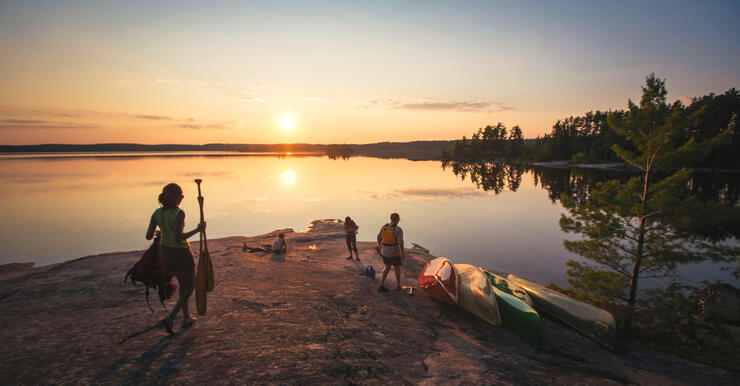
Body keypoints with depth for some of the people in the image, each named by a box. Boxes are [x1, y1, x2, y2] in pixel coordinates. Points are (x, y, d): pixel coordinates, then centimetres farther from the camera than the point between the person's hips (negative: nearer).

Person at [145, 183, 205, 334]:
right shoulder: (179, 213, -23)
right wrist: (197, 230, -21)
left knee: (183, 283, 25)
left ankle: (186, 318, 32)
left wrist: (157, 232, 20)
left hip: (166, 253, 7)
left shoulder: (157, 213, -4)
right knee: (190, 286, 13)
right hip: (181, 253, -7)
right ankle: (170, 318, -2)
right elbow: (178, 238, -30)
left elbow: (148, 236, -3)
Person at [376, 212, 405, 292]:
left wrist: (380, 250, 18)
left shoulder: (383, 227, -1)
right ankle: (398, 286, 33)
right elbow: (400, 243, -21)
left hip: (384, 252, 5)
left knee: (387, 267, 22)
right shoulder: (398, 229, -17)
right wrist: (403, 254, -11)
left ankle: (381, 286, 13)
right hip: (394, 254, -5)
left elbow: (379, 239, 6)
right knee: (397, 269, 19)